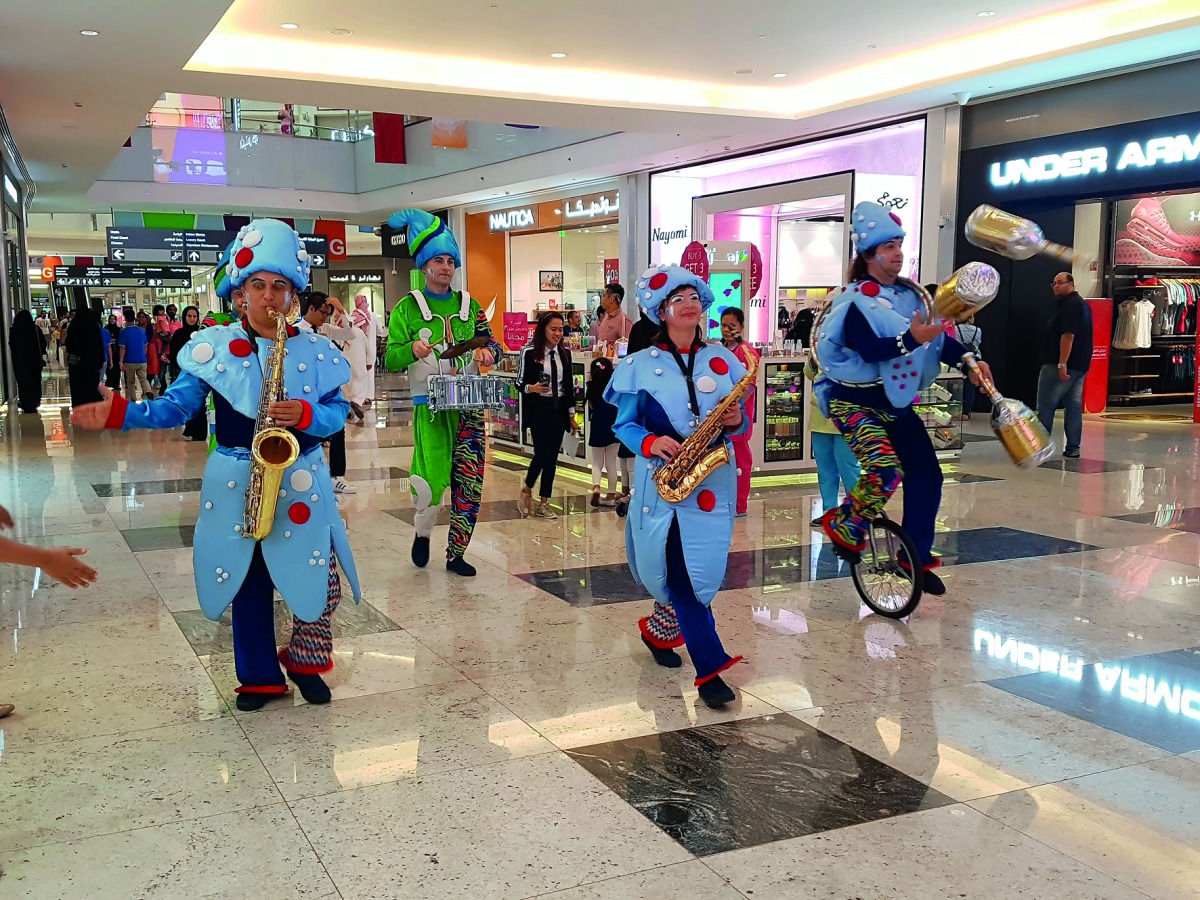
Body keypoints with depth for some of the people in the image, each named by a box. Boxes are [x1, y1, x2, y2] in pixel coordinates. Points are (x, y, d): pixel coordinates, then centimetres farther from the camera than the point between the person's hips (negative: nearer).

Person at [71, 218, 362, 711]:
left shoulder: (315, 349, 1)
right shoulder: (214, 346, -1)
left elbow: (338, 411, 1)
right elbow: (175, 407, -4)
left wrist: (307, 415, -20)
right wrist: (121, 413, -20)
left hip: (302, 481, 0)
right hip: (236, 482, 0)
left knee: (319, 581, -1)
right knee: (248, 583, 9)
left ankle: (306, 661, 26)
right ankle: (259, 676, 28)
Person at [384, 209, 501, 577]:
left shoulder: (469, 305, 14)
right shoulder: (408, 307, 3)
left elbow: (490, 342, 17)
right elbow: (391, 358, -3)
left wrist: (489, 352, -7)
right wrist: (412, 350, -25)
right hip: (430, 404, -3)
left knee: (470, 481, -1)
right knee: (433, 480, -13)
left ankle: (455, 554, 13)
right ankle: (422, 532, 19)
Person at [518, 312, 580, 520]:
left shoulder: (565, 353, 7)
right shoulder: (530, 353, -6)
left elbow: (569, 385, 11)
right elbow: (521, 383, -2)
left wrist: (571, 416, 9)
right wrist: (533, 388, -24)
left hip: (559, 410, 4)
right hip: (539, 410, -4)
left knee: (552, 457, 5)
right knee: (542, 453, -9)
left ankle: (543, 503, 13)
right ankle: (526, 492, 17)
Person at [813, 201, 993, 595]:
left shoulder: (910, 294, 7)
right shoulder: (856, 299, -13)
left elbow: (938, 336, 1)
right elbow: (868, 349, -26)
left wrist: (968, 360, -15)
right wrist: (911, 339, -38)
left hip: (894, 402, 7)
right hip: (854, 400, -7)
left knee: (926, 474, 2)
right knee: (885, 468, -25)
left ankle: (917, 556, 17)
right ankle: (844, 527, 1)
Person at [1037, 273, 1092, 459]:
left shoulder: (1070, 305, -13)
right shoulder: (1082, 304, 20)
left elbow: (1068, 335, -22)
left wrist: (1062, 364, -27)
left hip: (1059, 365, -10)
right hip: (1079, 365, 10)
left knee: (1046, 406, -6)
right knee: (1074, 406, 8)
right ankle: (1073, 448, 9)